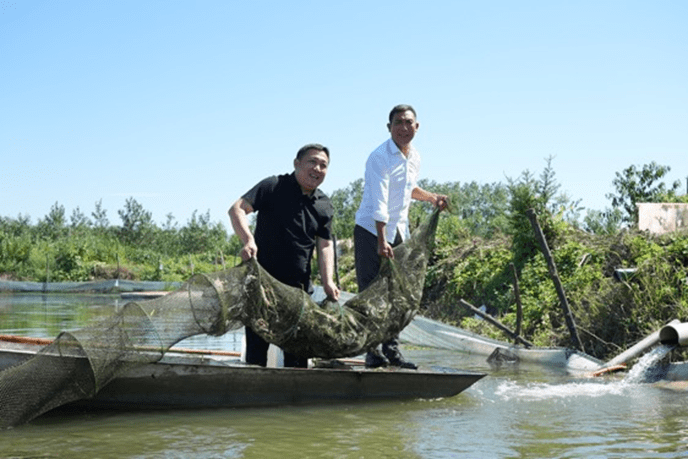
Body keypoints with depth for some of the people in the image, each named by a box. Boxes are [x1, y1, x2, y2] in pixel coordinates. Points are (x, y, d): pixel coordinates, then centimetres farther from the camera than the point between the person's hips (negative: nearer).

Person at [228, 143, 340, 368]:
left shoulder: (325, 205, 9)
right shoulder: (273, 187, -6)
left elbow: (325, 245, 8)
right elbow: (236, 209, -15)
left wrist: (328, 282, -7)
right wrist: (248, 240, -31)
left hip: (299, 285, 5)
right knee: (257, 343, 1)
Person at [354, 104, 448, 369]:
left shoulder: (415, 158, 7)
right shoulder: (379, 158, -17)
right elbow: (379, 203, -26)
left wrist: (431, 198, 9)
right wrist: (381, 241, -33)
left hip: (399, 232, 7)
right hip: (371, 230, -7)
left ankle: (392, 350, 14)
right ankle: (372, 352, 2)